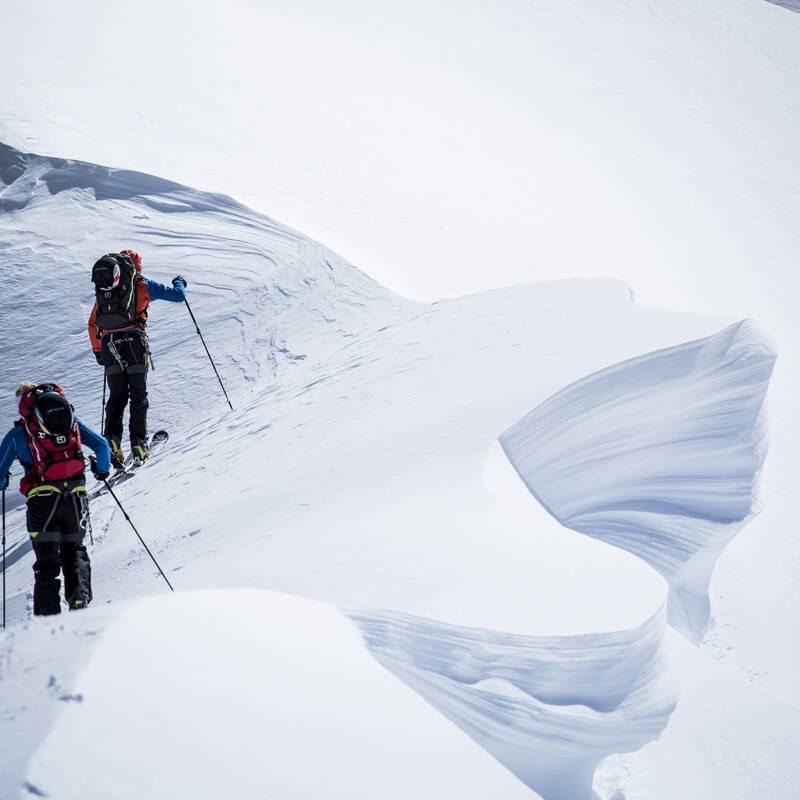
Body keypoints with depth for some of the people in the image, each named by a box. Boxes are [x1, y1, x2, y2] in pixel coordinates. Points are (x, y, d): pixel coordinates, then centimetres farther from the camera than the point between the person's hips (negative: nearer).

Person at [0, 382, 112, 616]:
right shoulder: (72, 422, 12)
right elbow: (102, 445, 10)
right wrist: (102, 469, 28)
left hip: (43, 502, -2)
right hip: (76, 499, 2)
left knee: (46, 562, 7)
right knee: (74, 551, 21)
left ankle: (48, 614, -1)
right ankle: (80, 599, 2)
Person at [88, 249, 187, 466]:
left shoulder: (103, 291, 20)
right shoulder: (142, 285, 8)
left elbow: (93, 324, 21)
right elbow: (177, 295, 9)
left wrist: (97, 350, 29)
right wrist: (180, 283, 31)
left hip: (109, 346, 3)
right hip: (134, 342, -3)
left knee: (117, 397, 10)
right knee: (138, 395, 6)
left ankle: (112, 438, -9)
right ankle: (138, 442, -2)